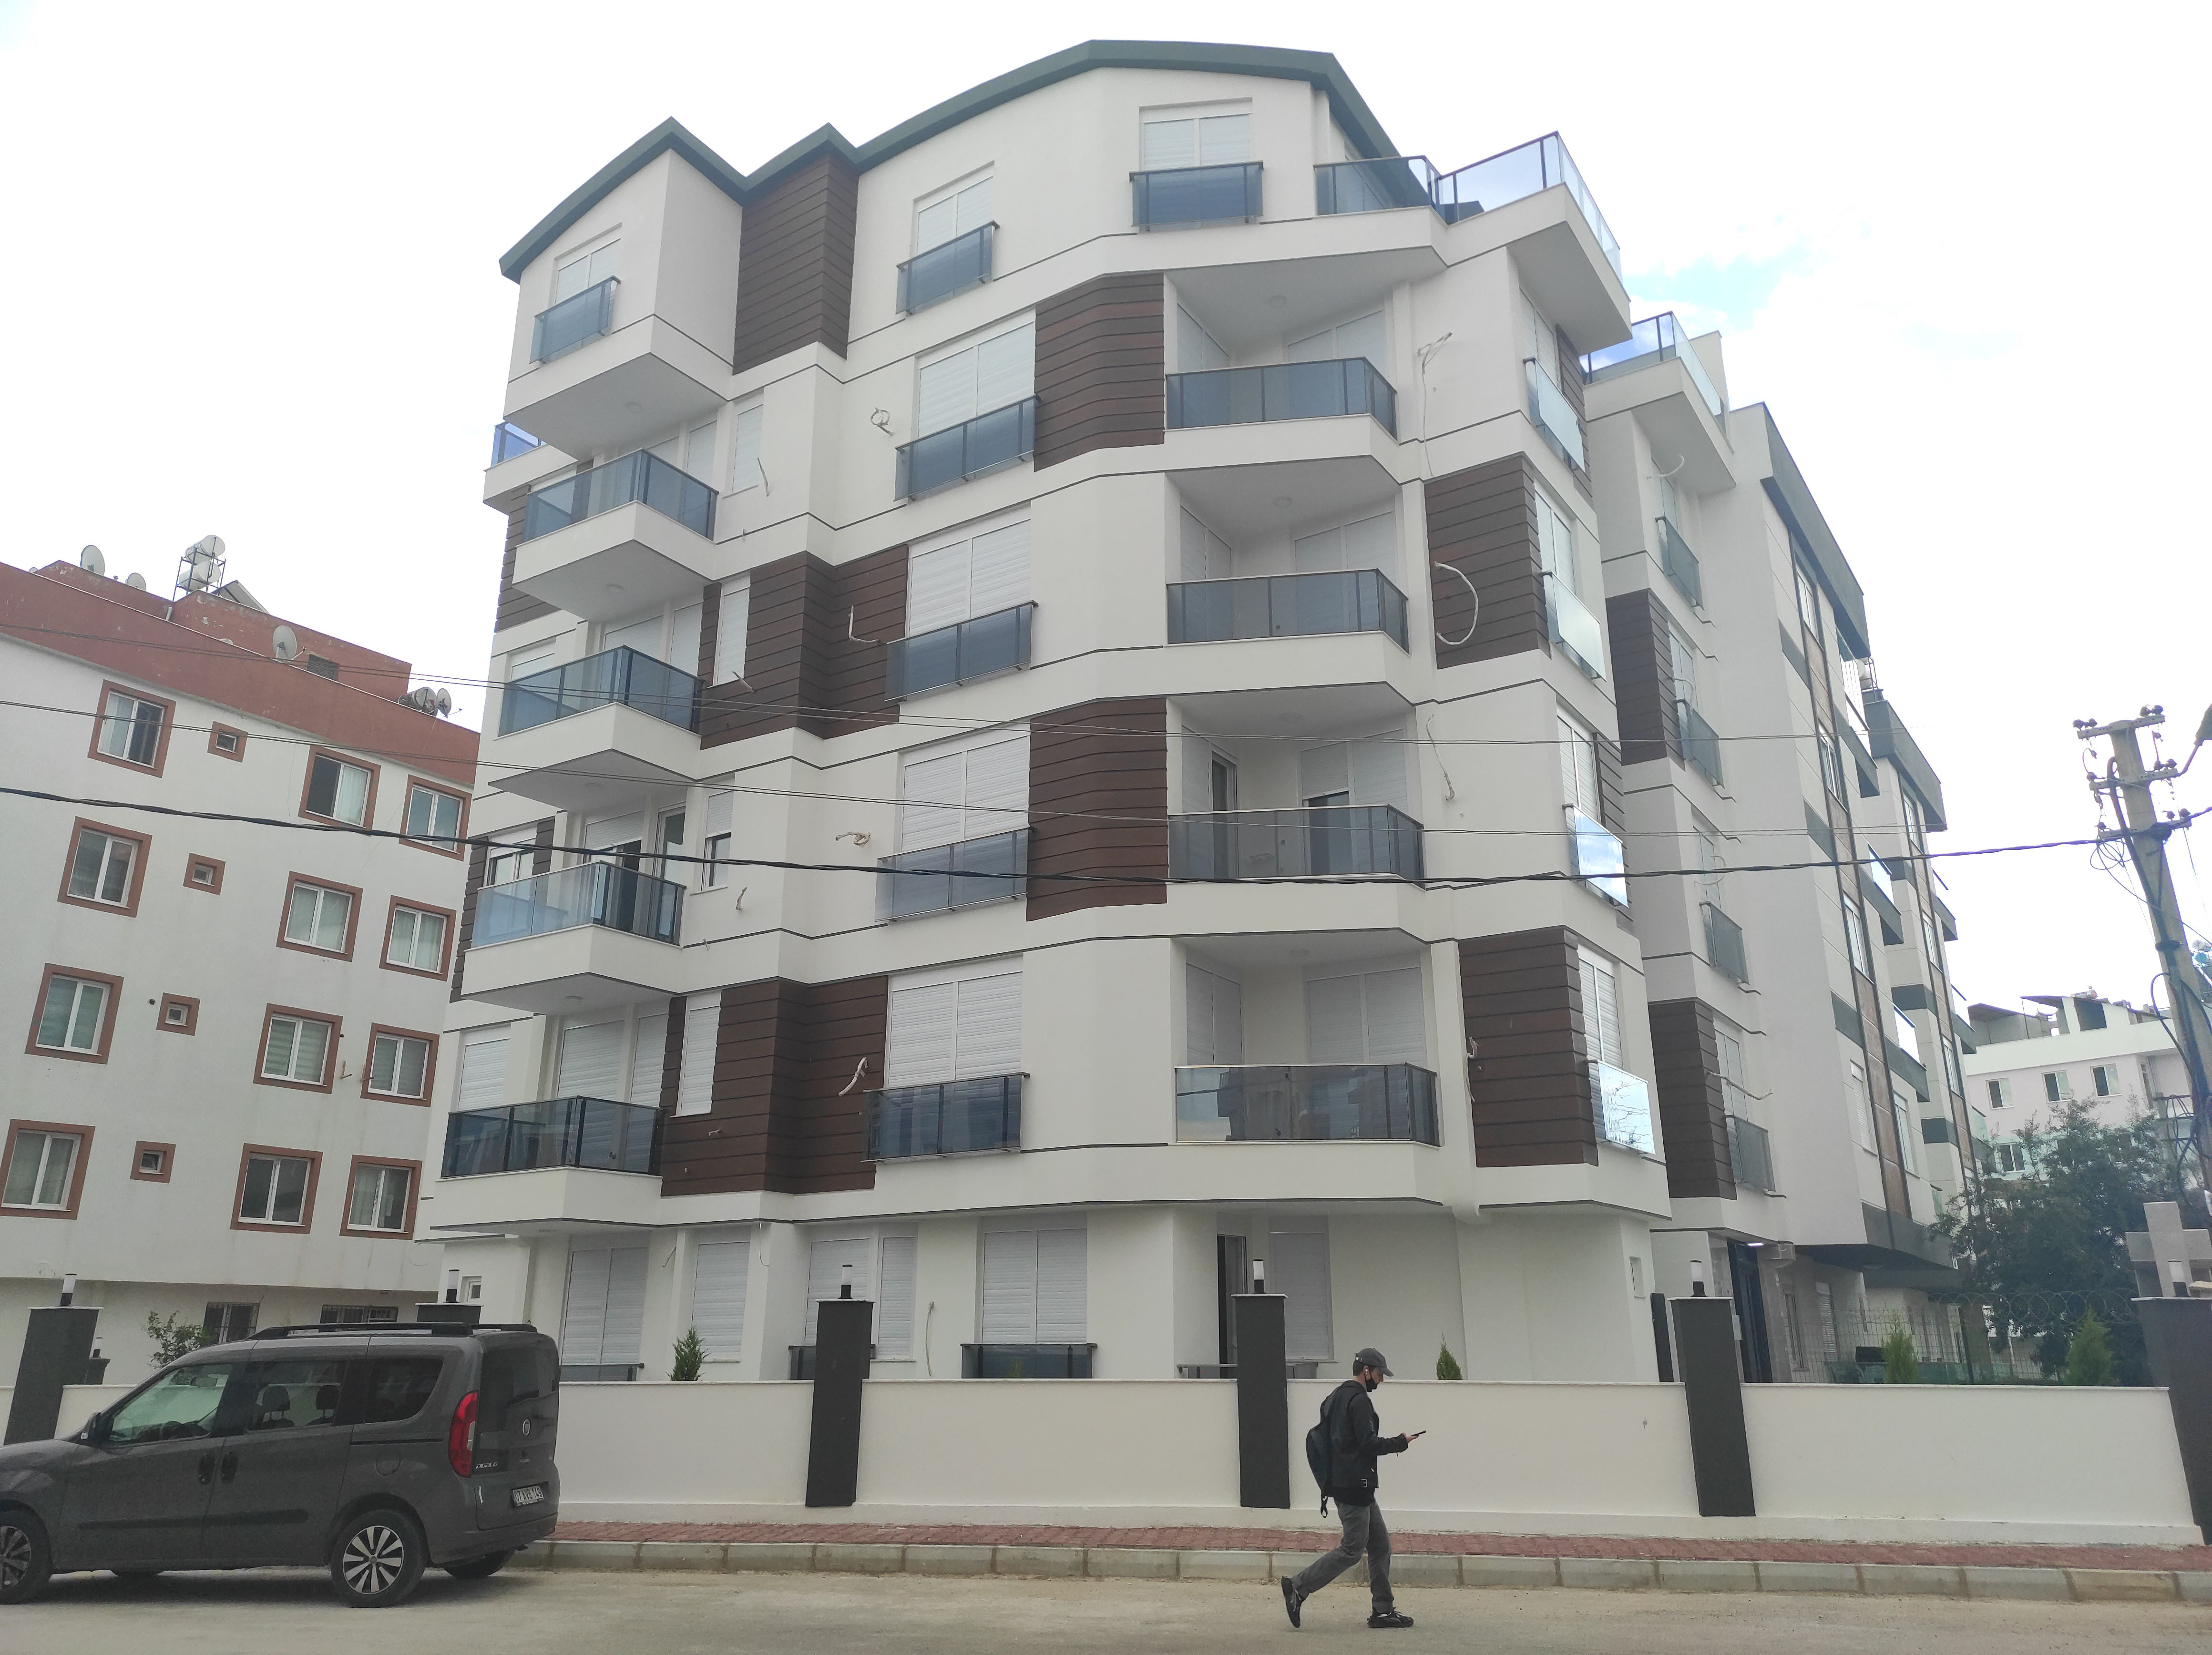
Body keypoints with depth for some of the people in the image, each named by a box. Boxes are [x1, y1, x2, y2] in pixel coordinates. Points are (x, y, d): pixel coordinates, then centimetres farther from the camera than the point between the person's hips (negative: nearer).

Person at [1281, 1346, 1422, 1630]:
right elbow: (1369, 1444, -20)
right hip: (1354, 1486, -10)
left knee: (1380, 1545, 13)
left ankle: (1383, 1611, 16)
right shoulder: (1359, 1400, -15)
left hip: (1342, 1482, 10)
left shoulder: (1335, 1397, 15)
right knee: (1351, 1550, -5)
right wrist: (1400, 1443, -6)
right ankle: (1298, 1587, -2)